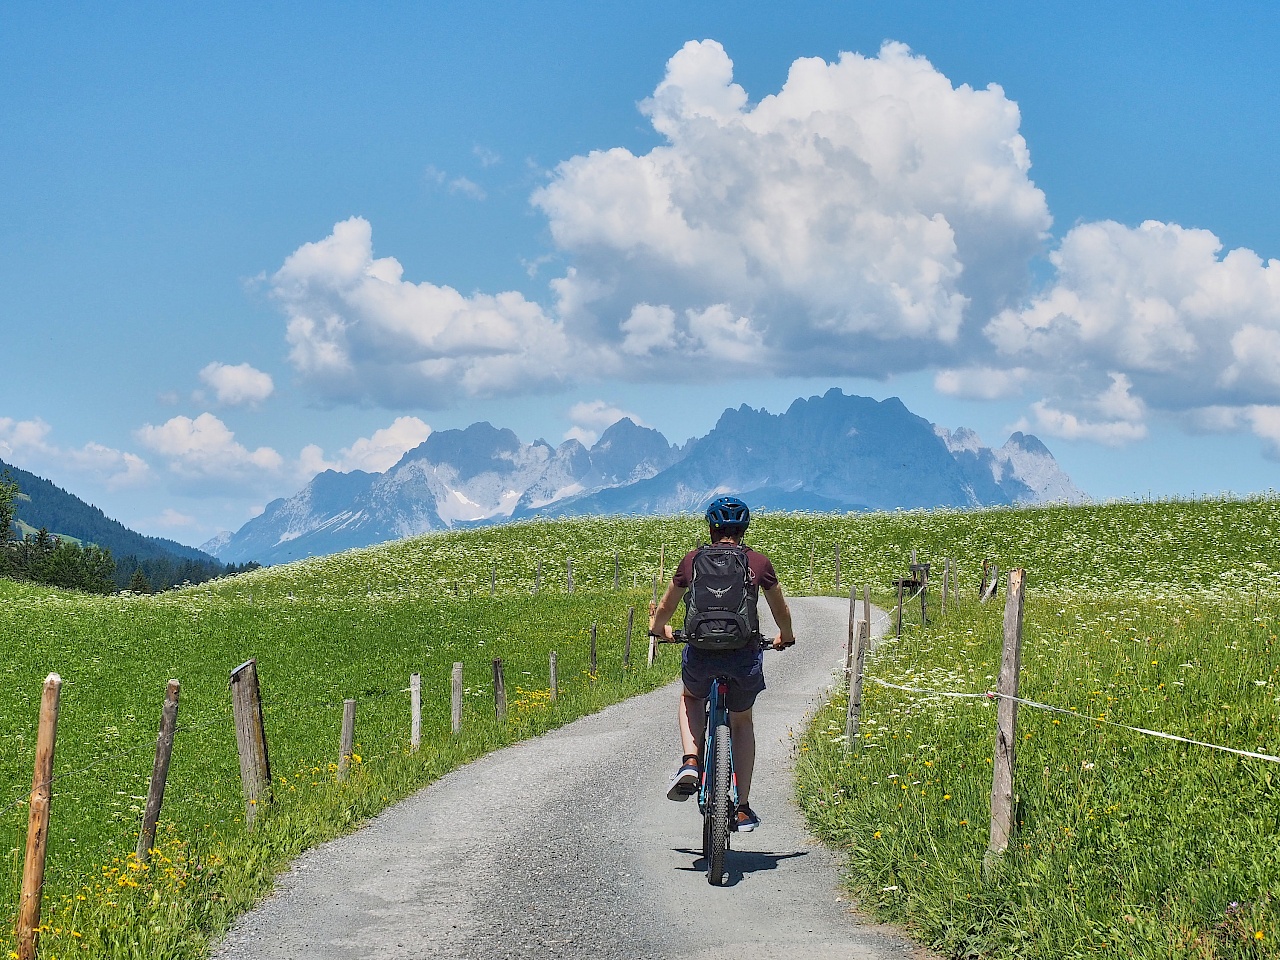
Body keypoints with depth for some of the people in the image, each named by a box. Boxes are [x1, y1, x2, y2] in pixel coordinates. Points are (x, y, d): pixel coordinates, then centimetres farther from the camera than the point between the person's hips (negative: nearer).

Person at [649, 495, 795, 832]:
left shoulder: (693, 560, 10)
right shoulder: (758, 562, 9)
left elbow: (666, 608, 21)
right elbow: (782, 612, 21)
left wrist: (658, 628, 44)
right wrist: (785, 638, 43)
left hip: (700, 652, 0)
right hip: (745, 655, 0)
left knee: (691, 698, 34)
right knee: (742, 722, 25)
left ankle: (690, 762, 10)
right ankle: (742, 809, 21)